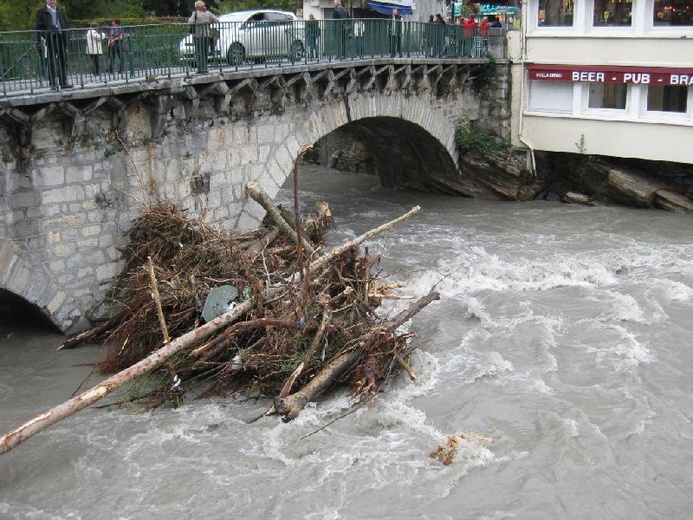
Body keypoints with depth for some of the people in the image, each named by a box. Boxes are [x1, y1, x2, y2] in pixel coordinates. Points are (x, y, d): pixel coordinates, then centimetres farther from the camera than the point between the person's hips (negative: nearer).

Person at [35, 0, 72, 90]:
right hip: (51, 38, -4)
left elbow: (66, 24, 23)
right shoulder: (42, 12, 5)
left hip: (61, 38, 4)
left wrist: (65, 35, 7)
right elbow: (39, 27, 1)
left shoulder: (60, 11, 19)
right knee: (51, 62, -4)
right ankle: (53, 84, -2)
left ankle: (63, 82, 11)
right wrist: (38, 42, -7)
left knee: (63, 61, 6)